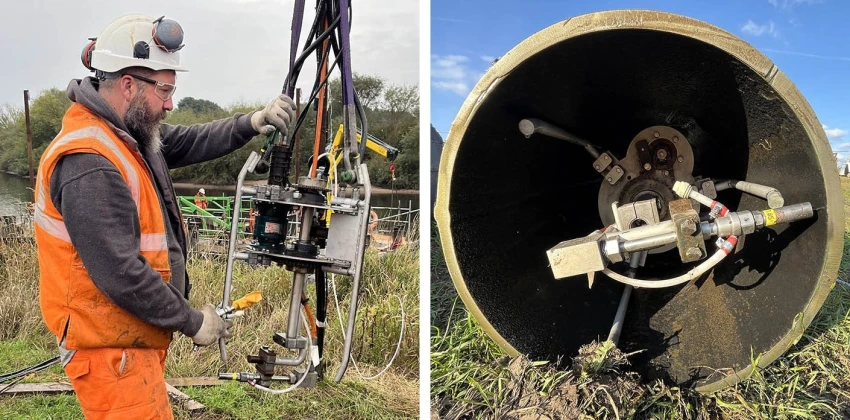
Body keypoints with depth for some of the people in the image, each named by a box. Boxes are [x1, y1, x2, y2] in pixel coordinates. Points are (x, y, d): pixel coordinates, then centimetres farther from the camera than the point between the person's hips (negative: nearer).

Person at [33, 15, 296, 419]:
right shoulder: (89, 166, -26)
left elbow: (188, 142, 12)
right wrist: (192, 322, -17)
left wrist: (251, 123, -5)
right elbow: (120, 275, -28)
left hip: (134, 337, 10)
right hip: (113, 350, -10)